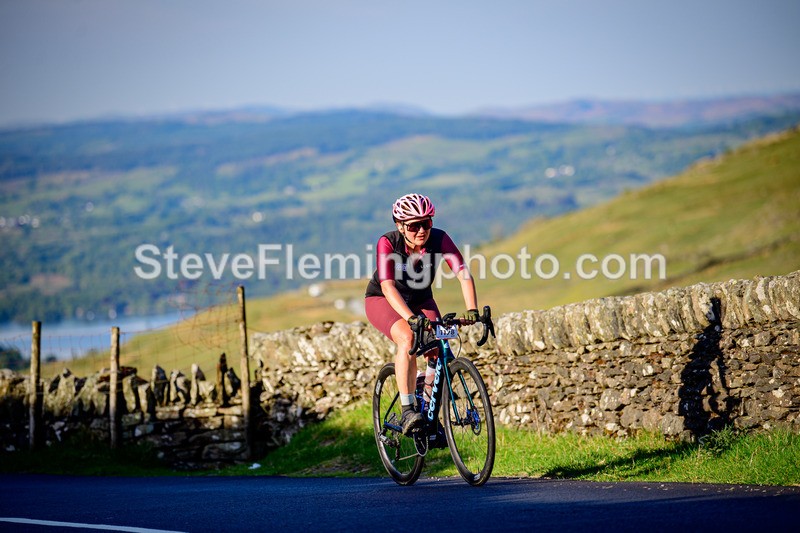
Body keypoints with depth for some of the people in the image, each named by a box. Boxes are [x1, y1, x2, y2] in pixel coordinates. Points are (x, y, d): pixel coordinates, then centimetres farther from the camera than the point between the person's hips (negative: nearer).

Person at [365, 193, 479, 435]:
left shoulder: (439, 239, -22)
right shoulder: (388, 243, -28)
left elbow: (463, 274, -29)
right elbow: (388, 286, -38)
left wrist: (472, 310, -44)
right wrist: (411, 317, -52)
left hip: (420, 300, 4)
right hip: (382, 300, -3)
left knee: (437, 350, -17)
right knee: (407, 338, -32)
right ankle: (407, 412, -31)